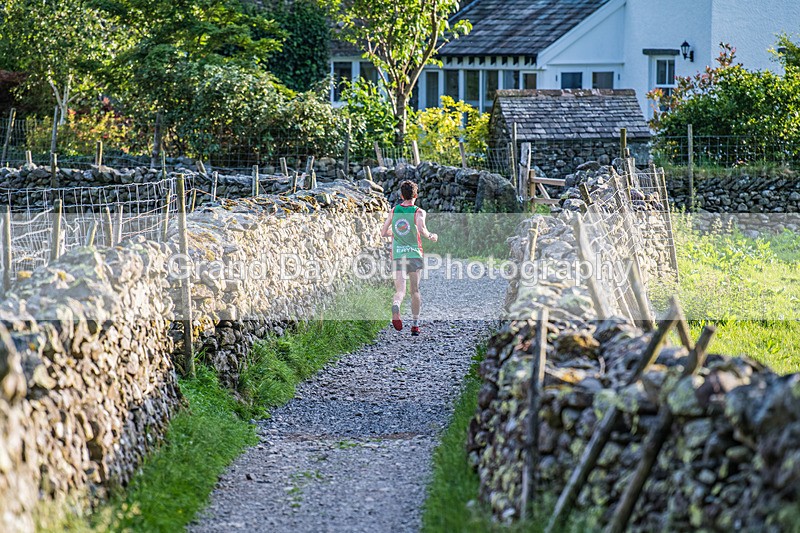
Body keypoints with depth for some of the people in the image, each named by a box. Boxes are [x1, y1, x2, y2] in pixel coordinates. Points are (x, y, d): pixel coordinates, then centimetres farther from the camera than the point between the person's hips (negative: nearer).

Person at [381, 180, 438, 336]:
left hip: (397, 255, 1)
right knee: (415, 291, 14)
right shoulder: (418, 212, -3)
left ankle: (395, 307, -42)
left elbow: (384, 233, 12)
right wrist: (431, 236, -1)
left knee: (400, 291, -7)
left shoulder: (394, 210, 8)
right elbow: (421, 230, -22)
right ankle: (415, 325, 18)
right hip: (414, 254, -1)